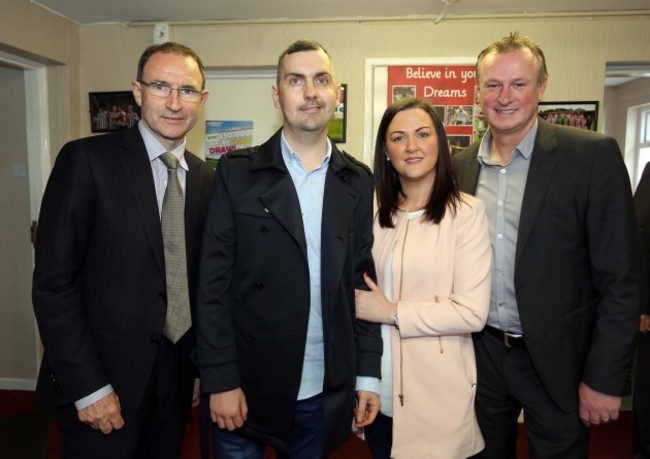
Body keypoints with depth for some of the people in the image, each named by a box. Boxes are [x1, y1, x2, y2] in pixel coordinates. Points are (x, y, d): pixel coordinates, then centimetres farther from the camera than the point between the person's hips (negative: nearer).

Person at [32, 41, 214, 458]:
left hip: (175, 379, 5)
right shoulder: (86, 159, -11)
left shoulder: (206, 179, 3)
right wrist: (87, 386, -15)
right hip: (98, 381, -4)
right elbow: (53, 282, -13)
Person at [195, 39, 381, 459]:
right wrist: (220, 380, -10)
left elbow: (361, 282, 3)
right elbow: (214, 283, -7)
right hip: (247, 386, -2)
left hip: (325, 393, 3)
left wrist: (368, 374, 2)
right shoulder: (237, 172, -6)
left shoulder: (358, 182, 2)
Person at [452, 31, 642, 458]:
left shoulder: (593, 155, -12)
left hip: (558, 359, -3)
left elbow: (620, 278, -12)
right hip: (480, 353, 4)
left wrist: (605, 378, -12)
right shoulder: (461, 165, 0)